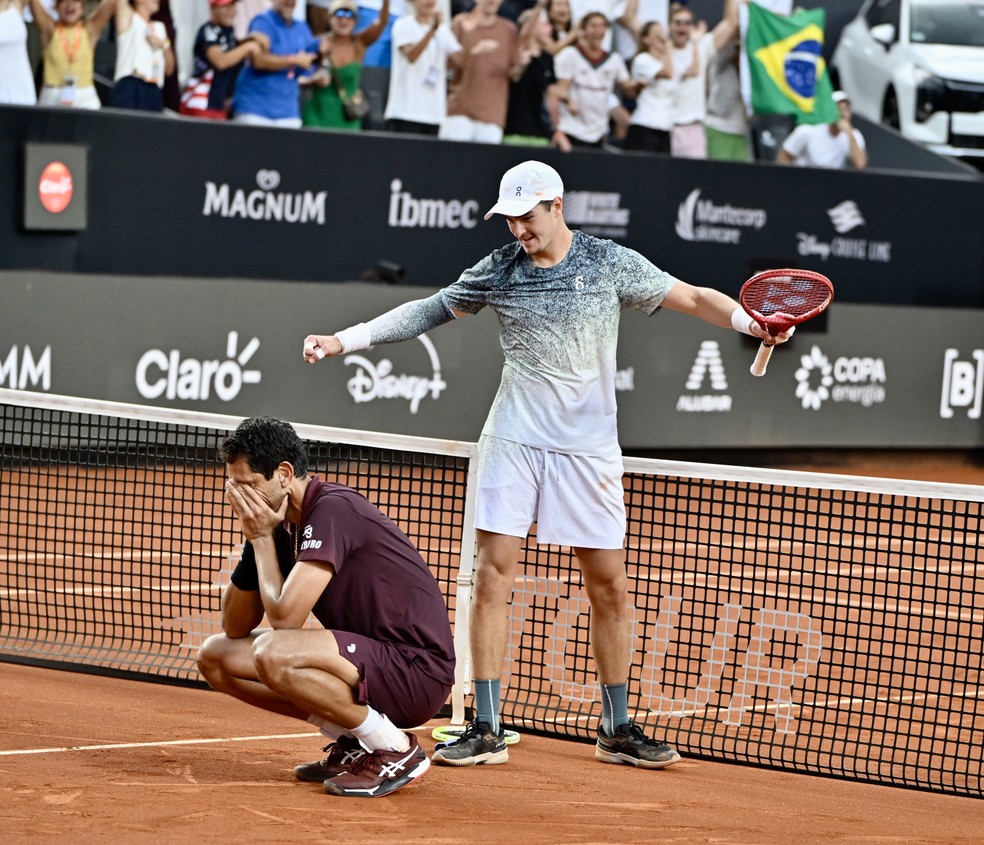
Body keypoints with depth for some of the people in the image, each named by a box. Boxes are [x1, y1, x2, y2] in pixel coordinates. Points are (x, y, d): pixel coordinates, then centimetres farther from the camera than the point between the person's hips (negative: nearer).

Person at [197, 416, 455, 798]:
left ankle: (396, 749, -13)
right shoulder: (281, 525, 8)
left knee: (273, 655, -32)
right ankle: (350, 741, 8)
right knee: (216, 656, 7)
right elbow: (235, 627, 10)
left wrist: (262, 539, -11)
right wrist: (255, 537, -2)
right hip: (367, 663, 10)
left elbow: (285, 616, -26)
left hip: (417, 672, -10)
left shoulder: (334, 509, -19)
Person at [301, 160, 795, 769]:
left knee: (609, 586, 3)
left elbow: (693, 298, 1)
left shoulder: (612, 263, -1)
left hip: (589, 450, -1)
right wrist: (345, 340, 9)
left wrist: (753, 322, -16)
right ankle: (487, 731, -2)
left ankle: (617, 730, 16)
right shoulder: (498, 272, 3)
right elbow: (428, 311, 13)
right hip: (513, 443, 1)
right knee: (493, 576, -7)